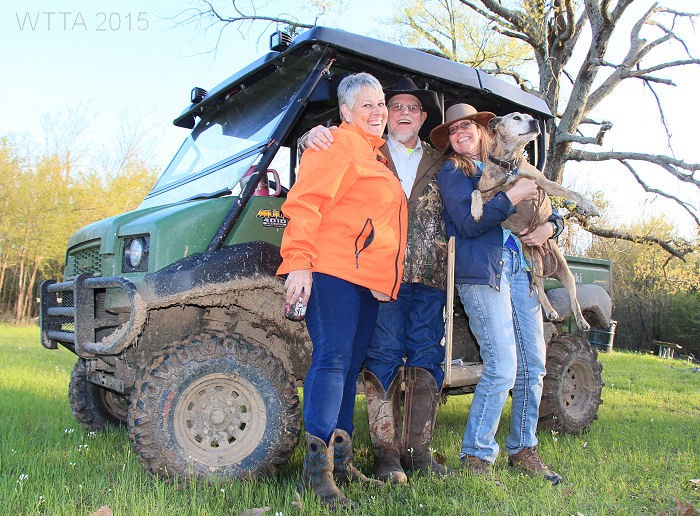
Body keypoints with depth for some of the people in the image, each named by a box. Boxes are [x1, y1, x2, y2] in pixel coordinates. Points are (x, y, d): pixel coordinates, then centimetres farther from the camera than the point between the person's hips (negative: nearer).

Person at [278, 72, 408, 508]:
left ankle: (341, 461, 17)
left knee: (350, 367, 9)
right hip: (334, 271, -9)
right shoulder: (338, 144, -2)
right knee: (332, 359, -14)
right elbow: (305, 204, -14)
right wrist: (299, 263, -25)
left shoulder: (376, 154, 26)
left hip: (368, 281, 9)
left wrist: (384, 282, 24)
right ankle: (317, 468, -11)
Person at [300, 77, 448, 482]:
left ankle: (418, 449, 12)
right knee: (384, 358, -3)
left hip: (429, 278, 3)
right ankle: (386, 452, 4)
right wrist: (315, 136, -16)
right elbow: (322, 152, 5)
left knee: (426, 360, 3)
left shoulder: (439, 164, 19)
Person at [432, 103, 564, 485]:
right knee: (502, 368, -13)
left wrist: (549, 227, 2)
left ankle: (523, 450, 20)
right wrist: (513, 196, -13)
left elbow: (549, 212, 24)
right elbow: (468, 224, -10)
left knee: (533, 365, 5)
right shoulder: (451, 173, 6)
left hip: (520, 267, 6)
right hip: (481, 271, -6)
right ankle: (475, 459, -1)